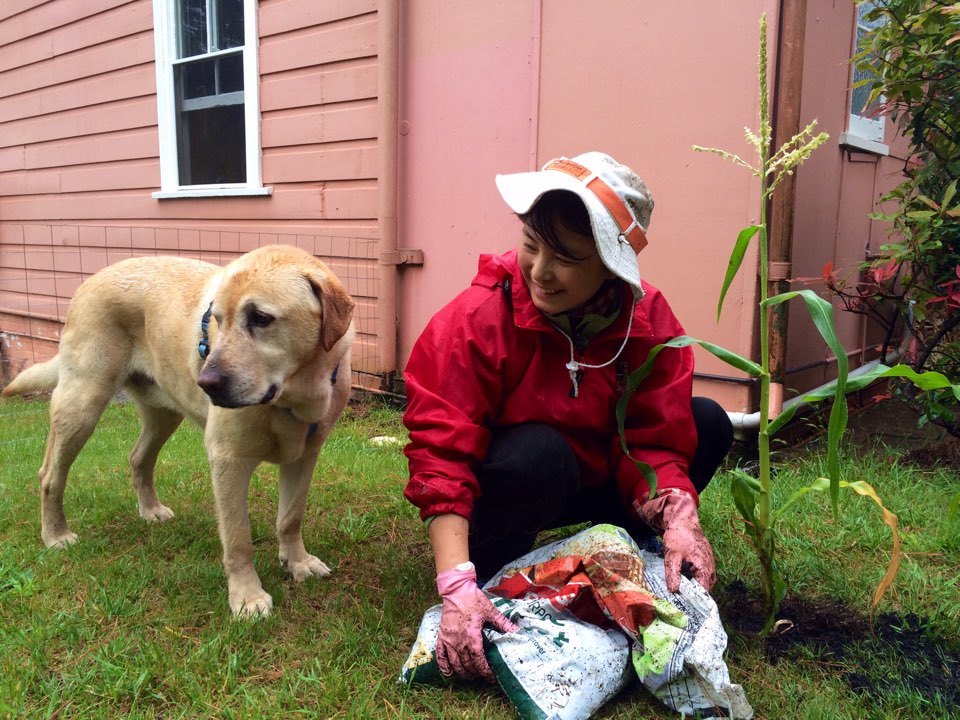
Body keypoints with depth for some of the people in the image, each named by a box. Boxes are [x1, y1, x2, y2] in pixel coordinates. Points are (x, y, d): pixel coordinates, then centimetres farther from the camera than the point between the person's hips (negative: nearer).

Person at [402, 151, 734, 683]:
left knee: (707, 422, -12)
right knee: (538, 451, -37)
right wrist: (456, 586, -39)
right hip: (501, 487, -4)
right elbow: (441, 453, -30)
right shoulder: (479, 318, -26)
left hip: (593, 482, 4)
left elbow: (654, 441, -15)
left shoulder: (649, 320, -15)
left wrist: (678, 518, -36)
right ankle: (486, 578, -9)